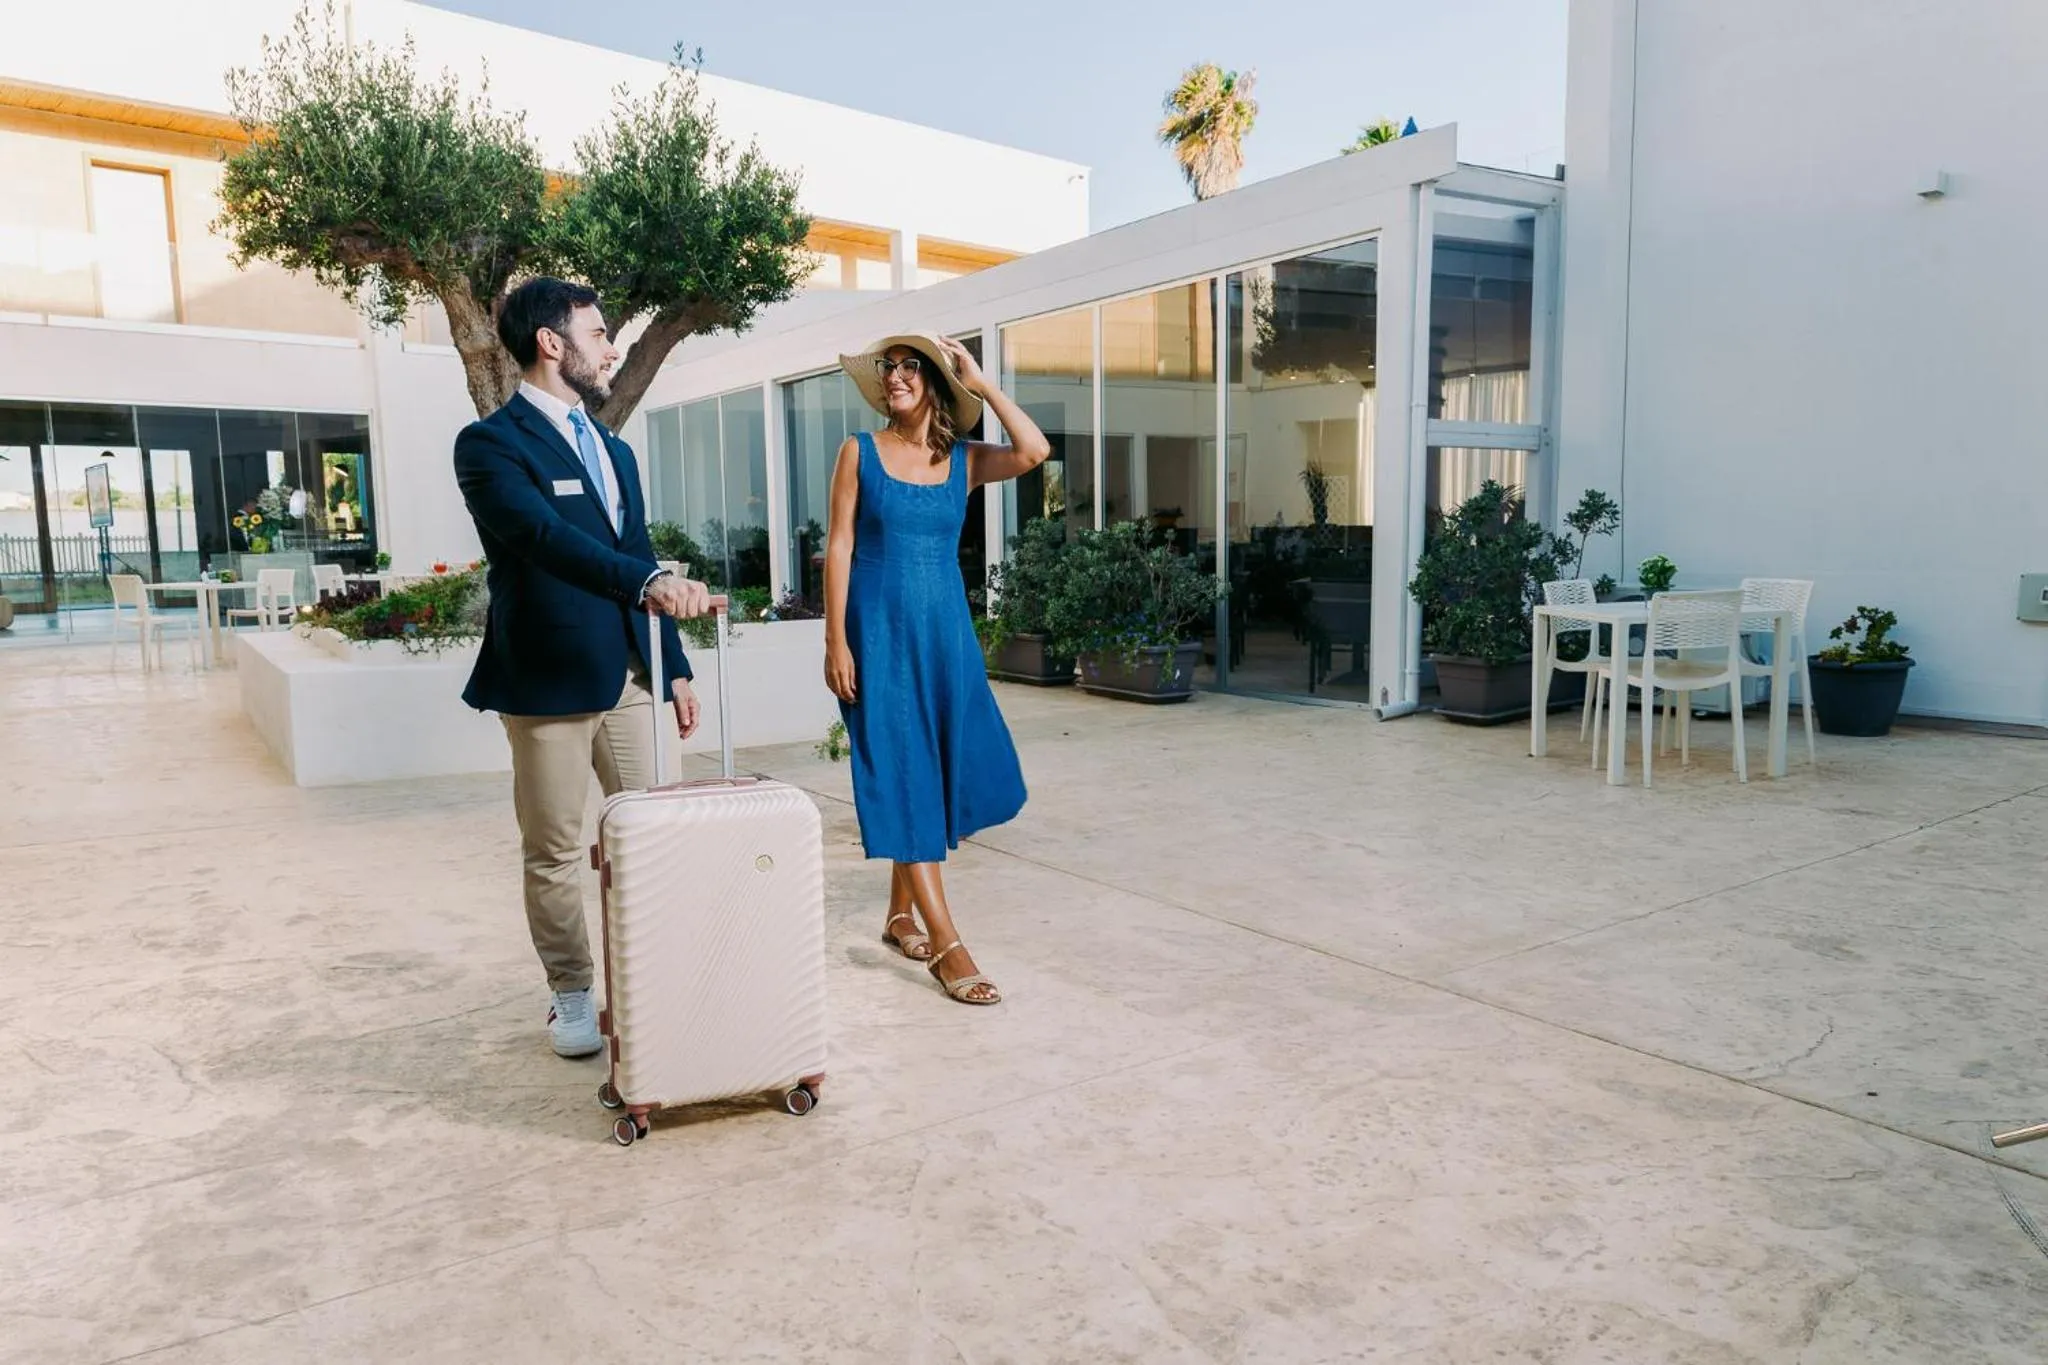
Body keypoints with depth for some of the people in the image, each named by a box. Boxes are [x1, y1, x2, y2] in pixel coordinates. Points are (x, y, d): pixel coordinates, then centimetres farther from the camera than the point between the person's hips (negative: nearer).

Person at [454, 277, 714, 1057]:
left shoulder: (615, 450, 17)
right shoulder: (491, 444, -8)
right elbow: (548, 538, -26)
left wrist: (674, 665, 14)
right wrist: (650, 581, -40)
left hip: (629, 678, 6)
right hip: (549, 684, -6)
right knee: (555, 854, 6)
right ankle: (572, 998, 21)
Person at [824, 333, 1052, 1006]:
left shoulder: (964, 460, 5)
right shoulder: (860, 452, 0)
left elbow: (1033, 452, -14)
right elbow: (839, 547, -3)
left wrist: (981, 381, -7)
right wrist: (836, 642, -9)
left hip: (946, 632, 4)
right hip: (880, 634, -4)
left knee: (944, 772, 9)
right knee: (902, 780, -4)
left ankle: (900, 913, 28)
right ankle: (946, 946, -2)